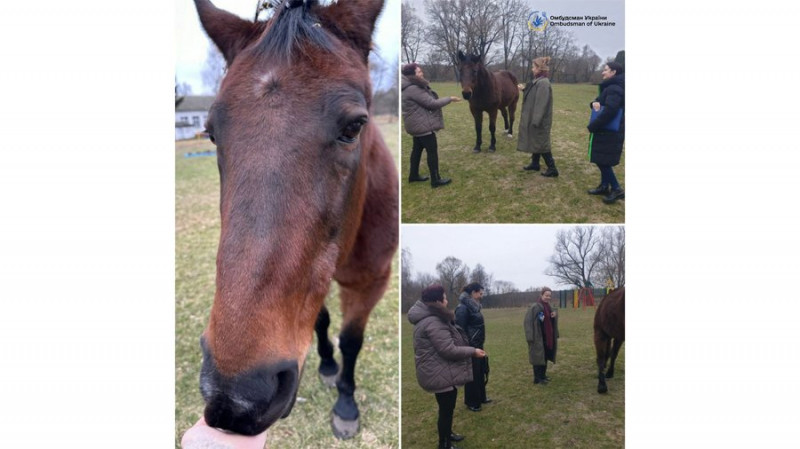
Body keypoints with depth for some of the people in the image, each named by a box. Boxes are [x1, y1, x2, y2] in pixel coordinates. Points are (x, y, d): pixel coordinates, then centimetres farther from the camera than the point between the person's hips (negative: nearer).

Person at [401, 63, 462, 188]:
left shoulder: (413, 87, 9)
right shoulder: (413, 89, -25)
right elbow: (431, 103, -24)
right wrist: (450, 99, -14)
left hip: (418, 124, 11)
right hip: (422, 125, -11)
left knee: (417, 149, 18)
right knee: (432, 150, -4)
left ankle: (413, 175, 29)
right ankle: (435, 180, 2)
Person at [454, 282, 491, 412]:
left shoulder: (474, 306, 9)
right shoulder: (463, 308, -19)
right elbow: (460, 330, -20)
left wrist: (480, 345, 17)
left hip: (478, 345, 9)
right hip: (470, 347, -9)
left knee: (480, 372, 18)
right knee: (472, 374, 3)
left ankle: (480, 397, 33)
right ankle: (471, 402, 17)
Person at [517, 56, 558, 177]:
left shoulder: (543, 83, -22)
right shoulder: (538, 81, 9)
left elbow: (541, 104, -25)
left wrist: (536, 120, -26)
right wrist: (524, 89, 22)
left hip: (539, 121, -10)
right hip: (534, 118, 10)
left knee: (541, 143, -4)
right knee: (536, 141, 18)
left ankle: (552, 169, 1)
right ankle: (535, 164, 30)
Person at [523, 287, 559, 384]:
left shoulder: (548, 307, 9)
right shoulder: (535, 307, -16)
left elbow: (552, 321, 20)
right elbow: (528, 322, -19)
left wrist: (554, 316, -4)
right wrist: (531, 337, -23)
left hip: (547, 337, 8)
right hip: (538, 338, -8)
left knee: (545, 357, 15)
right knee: (538, 357, -2)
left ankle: (543, 375, 26)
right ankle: (537, 378, 6)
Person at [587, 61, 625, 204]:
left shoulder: (614, 89, -19)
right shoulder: (611, 87, 15)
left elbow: (609, 111, -28)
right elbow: (601, 101, 16)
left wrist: (592, 126, -21)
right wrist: (595, 103, -10)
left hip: (609, 132, -10)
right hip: (607, 131, 10)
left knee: (603, 160, -6)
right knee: (601, 160, 16)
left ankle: (617, 189, 0)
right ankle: (604, 186, 25)